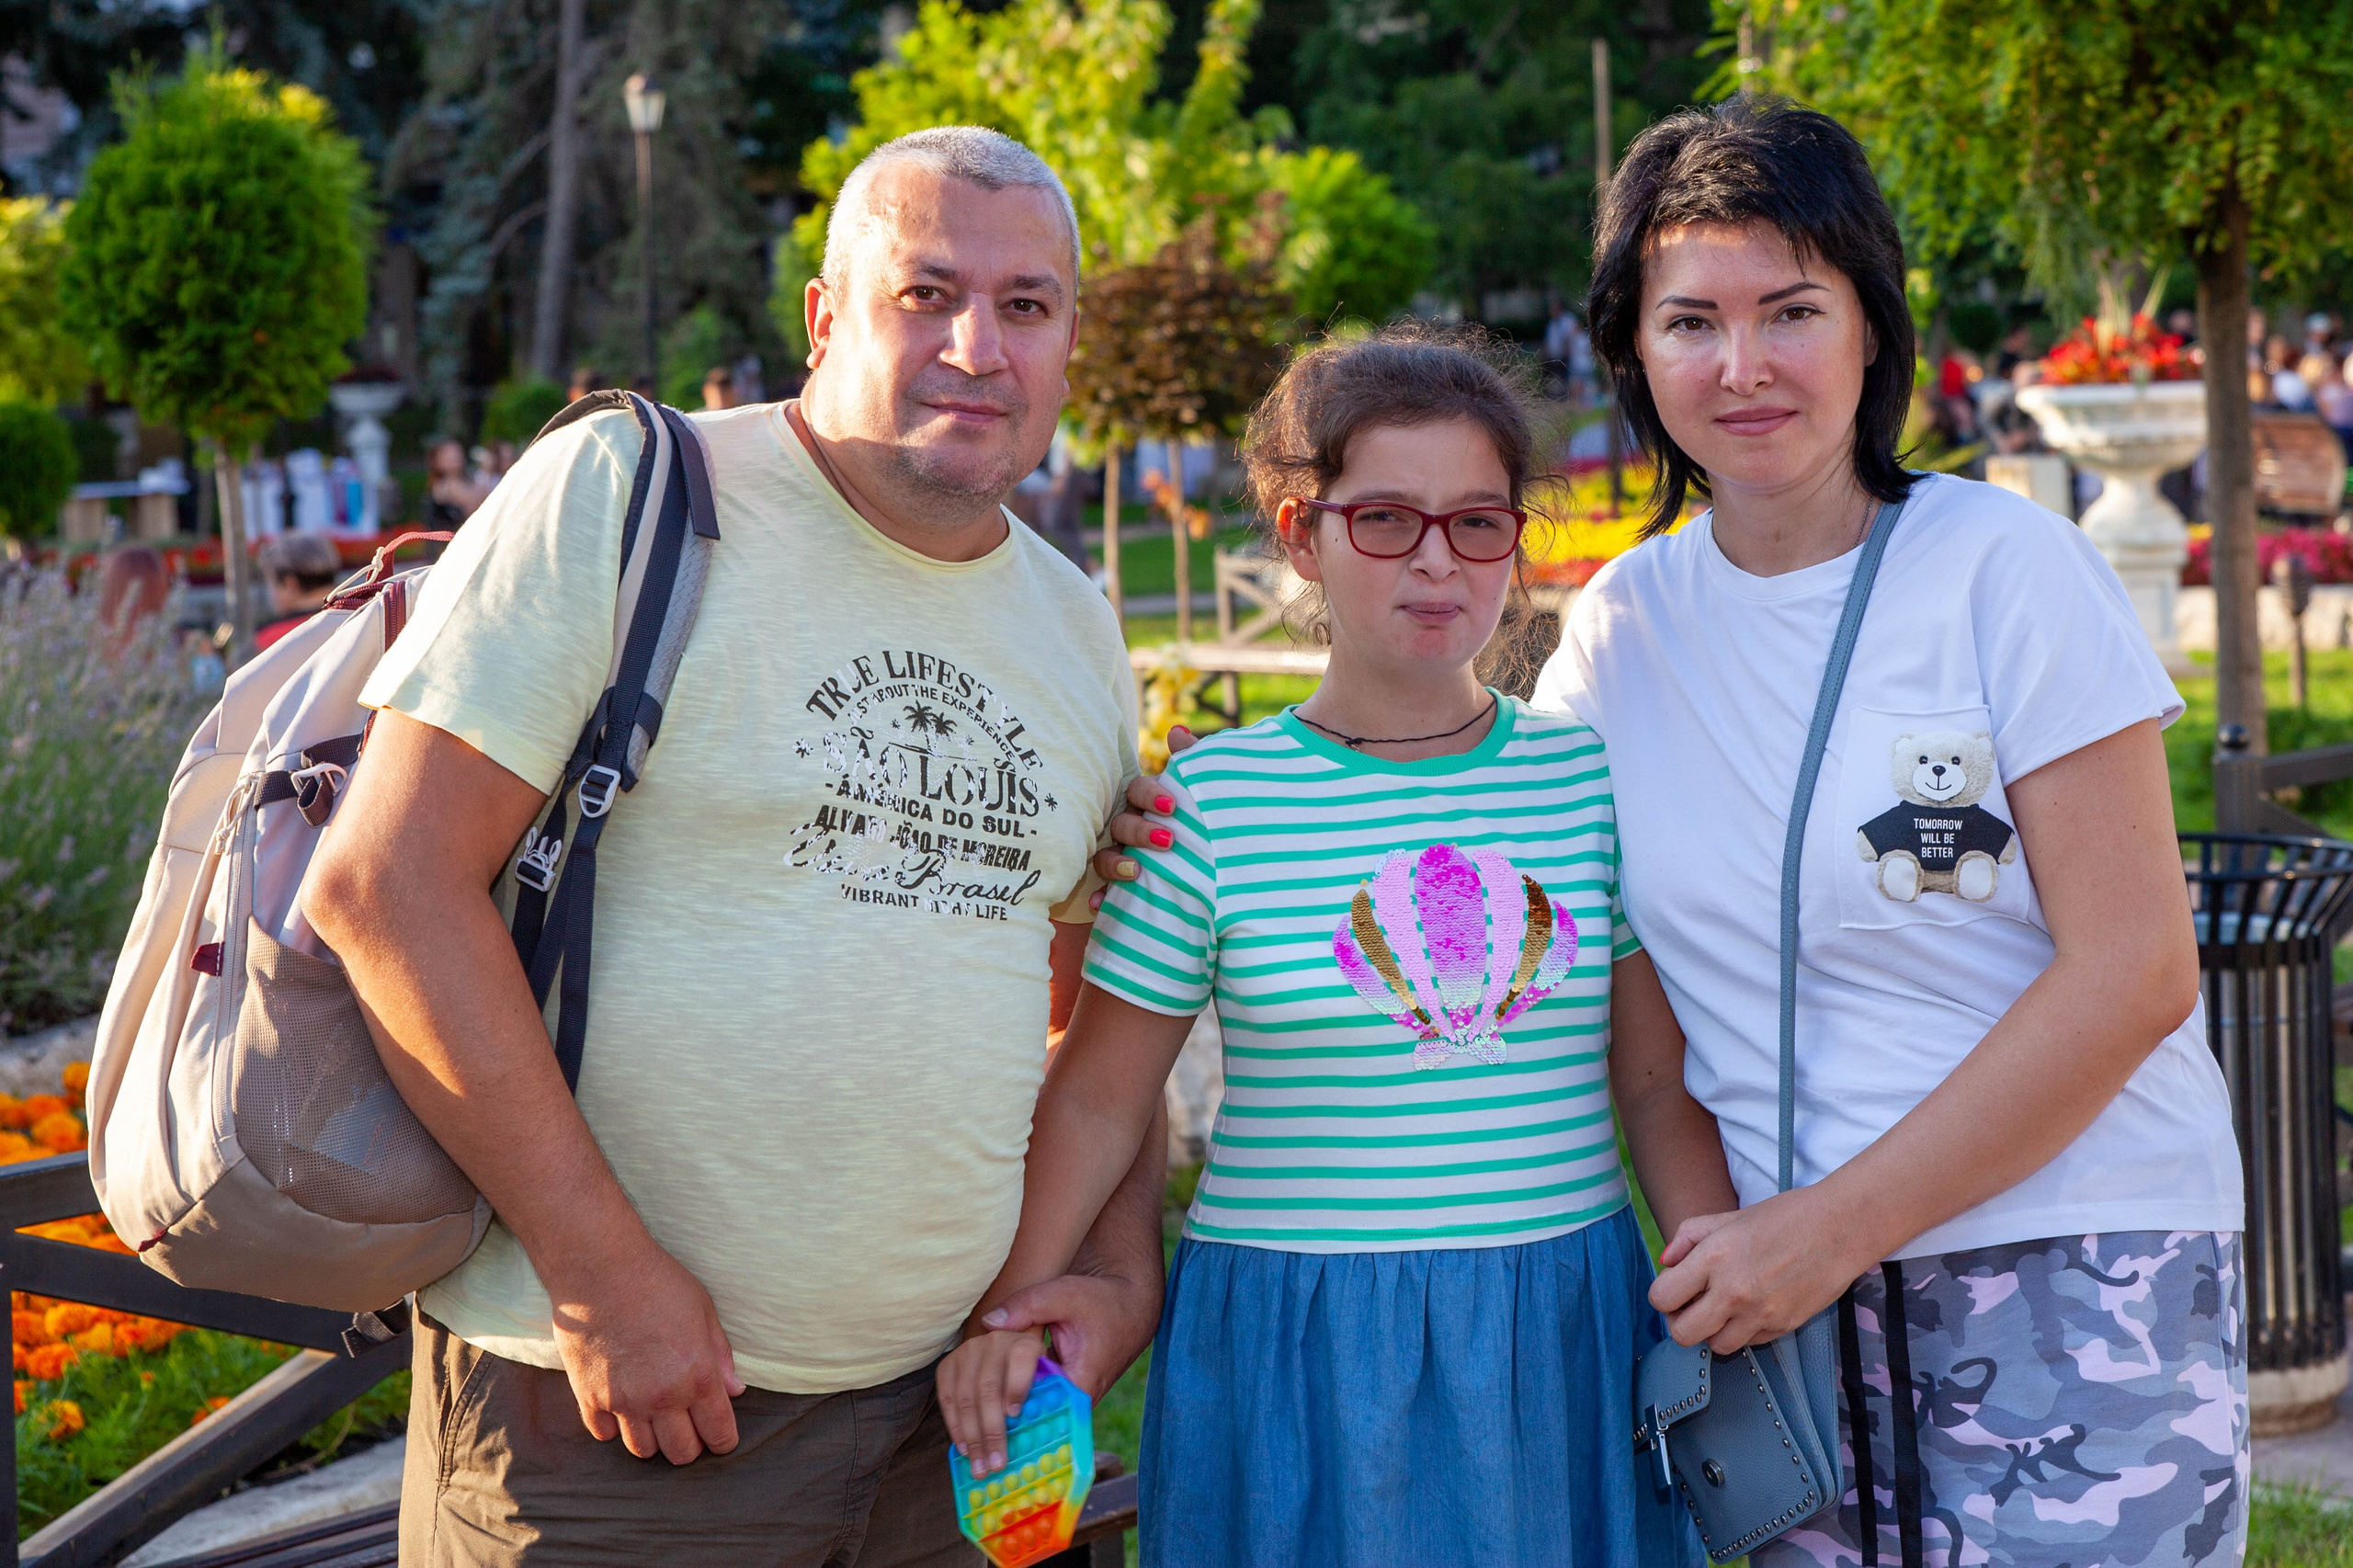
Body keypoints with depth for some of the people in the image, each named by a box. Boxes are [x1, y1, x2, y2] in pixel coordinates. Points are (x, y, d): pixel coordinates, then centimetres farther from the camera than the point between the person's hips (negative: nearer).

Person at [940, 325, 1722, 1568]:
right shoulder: (1212, 802, -4)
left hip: (1559, 1346, 2)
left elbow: (1663, 1093, 6)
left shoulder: (1590, 780, 3)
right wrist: (1005, 1314, -10)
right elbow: (1094, 1101, 0)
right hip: (1293, 1368, -2)